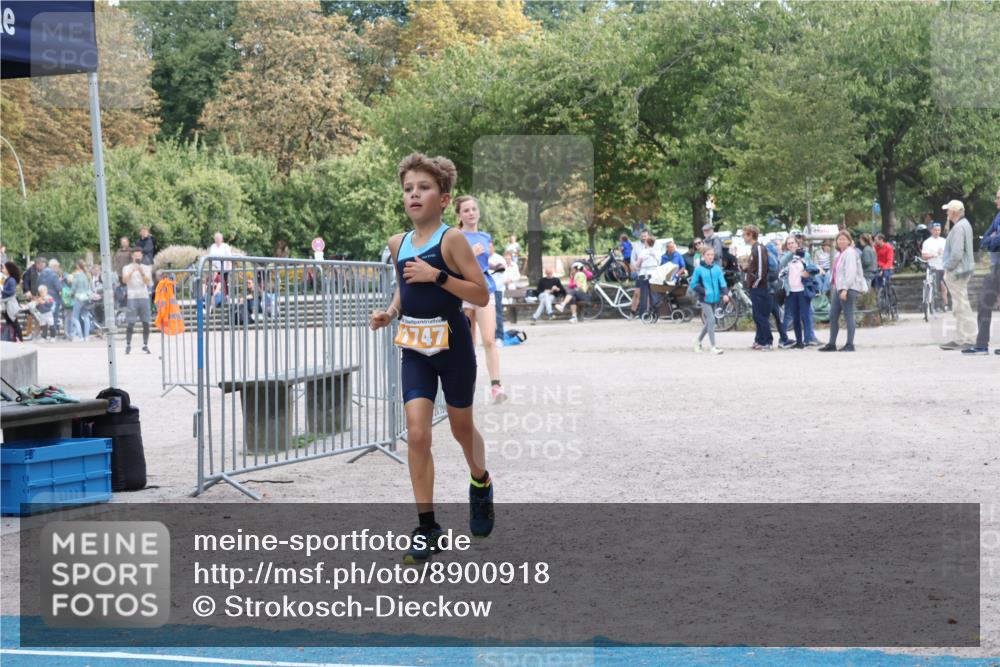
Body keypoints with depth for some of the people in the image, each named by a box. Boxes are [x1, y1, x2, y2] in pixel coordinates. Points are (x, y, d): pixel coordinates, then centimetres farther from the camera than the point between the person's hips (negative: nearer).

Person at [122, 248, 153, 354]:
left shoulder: (146, 268, 12)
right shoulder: (127, 268, 7)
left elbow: (148, 282, 0)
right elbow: (124, 280, -9)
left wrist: (142, 273, -13)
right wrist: (132, 271, -21)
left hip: (144, 297, 2)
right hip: (132, 297, -2)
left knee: (146, 323, 0)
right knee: (130, 323, -6)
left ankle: (145, 345, 8)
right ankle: (128, 345, 1)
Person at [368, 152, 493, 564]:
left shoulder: (451, 240, -12)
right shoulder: (398, 244, 4)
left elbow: (482, 295, -15)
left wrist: (437, 276, -24)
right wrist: (389, 313, 3)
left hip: (452, 345, -3)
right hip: (415, 349, 4)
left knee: (461, 427, 14)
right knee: (417, 434, -9)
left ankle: (481, 485, 46)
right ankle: (427, 527, -2)